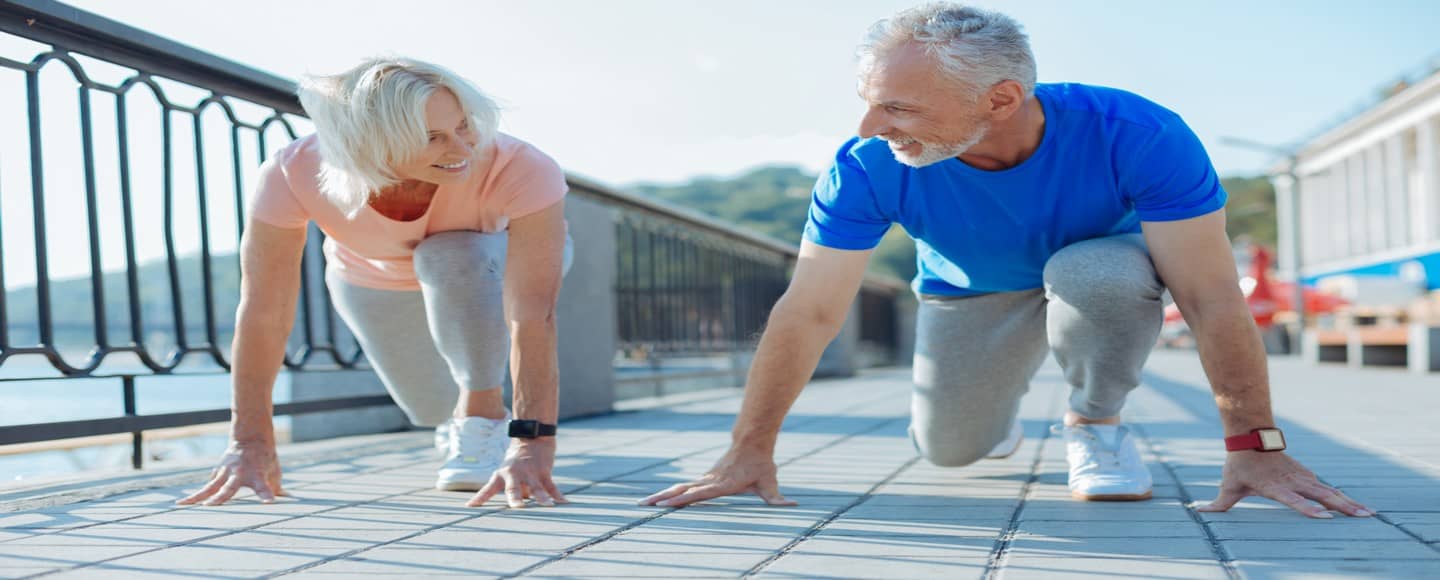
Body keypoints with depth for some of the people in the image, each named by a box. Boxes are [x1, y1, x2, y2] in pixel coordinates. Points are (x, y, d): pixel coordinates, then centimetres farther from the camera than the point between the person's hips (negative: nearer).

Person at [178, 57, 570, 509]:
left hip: (495, 262, -2)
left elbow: (534, 316, -46)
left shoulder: (521, 170, -42)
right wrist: (250, 443, -32)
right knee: (437, 411, 14)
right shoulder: (291, 176, -36)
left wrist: (533, 443, -53)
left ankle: (485, 419, -16)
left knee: (453, 256, -36)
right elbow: (263, 313, -31)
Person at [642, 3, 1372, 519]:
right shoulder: (867, 167, -32)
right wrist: (750, 449, -24)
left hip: (1101, 271, -2)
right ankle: (999, 397, 34)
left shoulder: (1135, 136, -37)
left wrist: (1252, 446, -33)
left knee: (1099, 271, -35)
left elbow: (1210, 297, -32)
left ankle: (1093, 422, -6)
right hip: (971, 294, 3)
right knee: (948, 449, -2)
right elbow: (808, 313, -26)